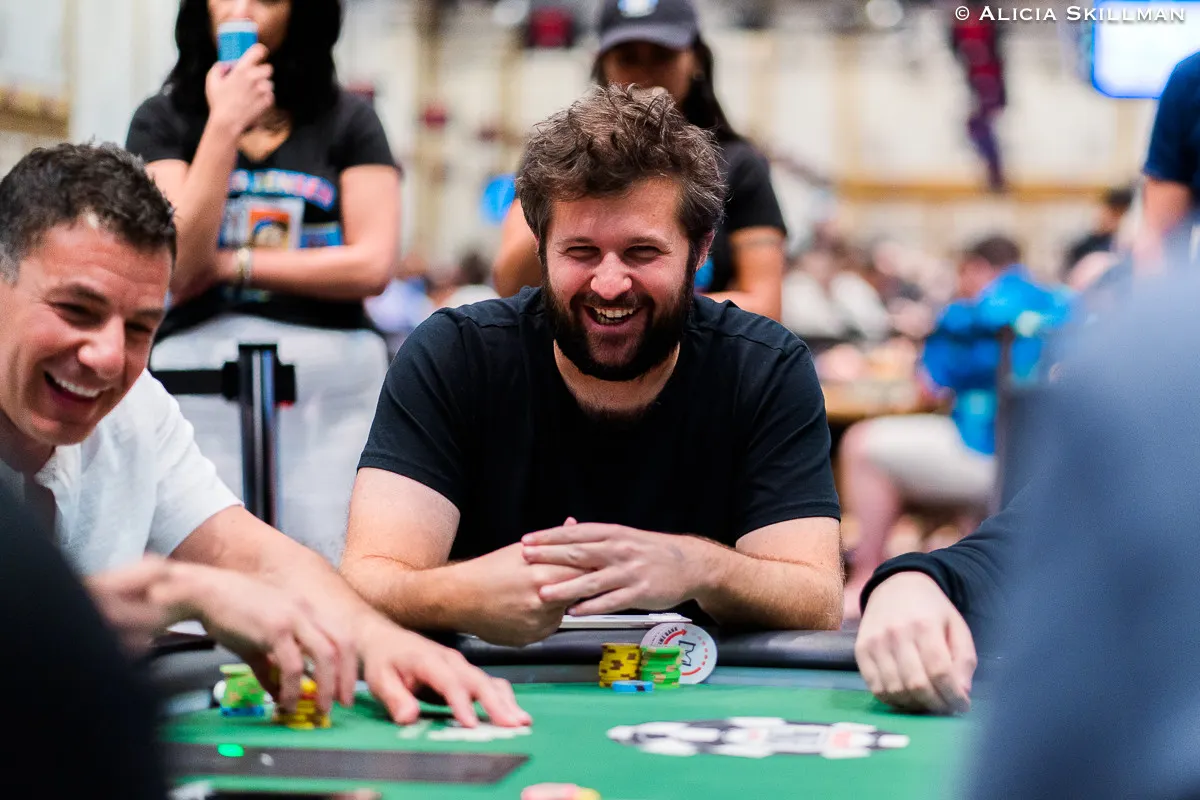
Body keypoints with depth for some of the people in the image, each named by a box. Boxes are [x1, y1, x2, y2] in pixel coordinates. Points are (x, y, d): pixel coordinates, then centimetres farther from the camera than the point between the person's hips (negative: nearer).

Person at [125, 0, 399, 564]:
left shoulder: (347, 121, 9)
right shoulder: (164, 120, 10)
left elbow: (373, 266, -1)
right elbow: (178, 264, -4)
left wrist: (232, 264, -4)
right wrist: (226, 125, -7)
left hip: (333, 377, 0)